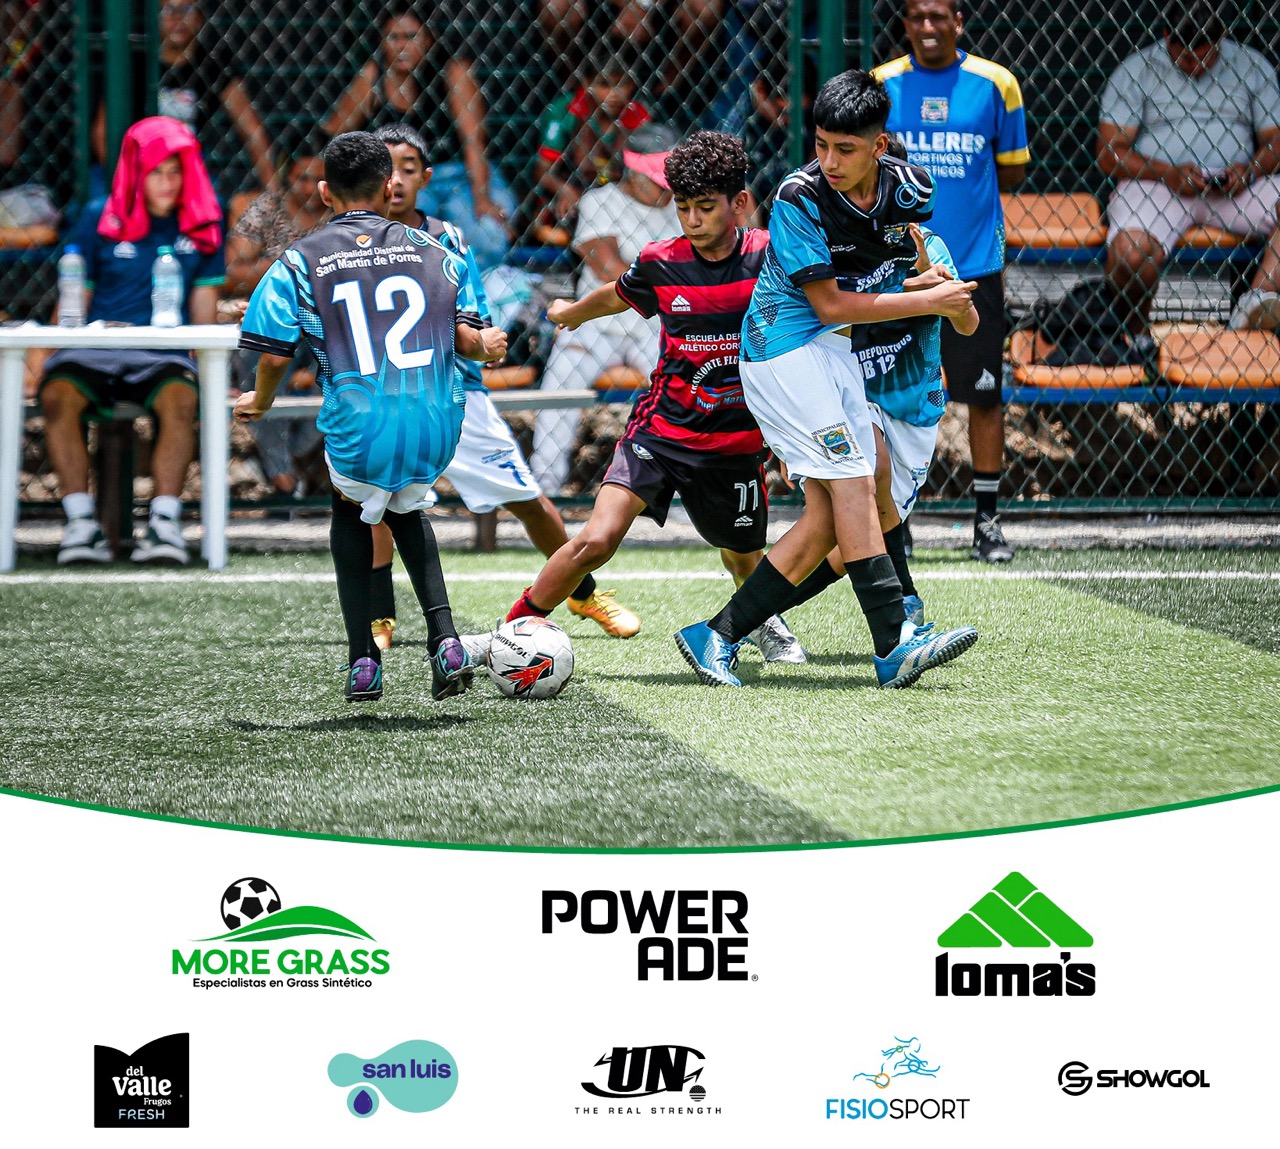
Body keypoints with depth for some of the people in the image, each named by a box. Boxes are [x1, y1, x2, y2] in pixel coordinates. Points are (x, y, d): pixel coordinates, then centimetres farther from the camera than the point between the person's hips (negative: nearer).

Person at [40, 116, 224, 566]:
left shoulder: (202, 225, 13)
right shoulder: (99, 219, 10)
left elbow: (204, 301, 16)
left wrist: (205, 364, 4)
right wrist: (56, 351, -3)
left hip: (163, 355, 0)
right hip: (93, 350, 0)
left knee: (181, 398, -36)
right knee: (58, 394, -34)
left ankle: (164, 523, -36)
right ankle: (82, 523, -32)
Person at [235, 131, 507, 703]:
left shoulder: (299, 262, 4)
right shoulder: (432, 250, 10)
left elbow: (276, 356, 1)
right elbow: (466, 339, 6)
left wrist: (260, 401, 22)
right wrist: (489, 345, 29)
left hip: (358, 432, -2)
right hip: (437, 427, 2)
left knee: (352, 515, 31)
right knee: (406, 510, 33)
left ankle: (363, 662, 22)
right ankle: (444, 638, 14)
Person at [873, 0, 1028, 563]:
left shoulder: (995, 84, 1)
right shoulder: (880, 86, 3)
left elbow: (1012, 172, 9)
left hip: (975, 264, 0)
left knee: (985, 395, 1)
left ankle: (987, 519, 11)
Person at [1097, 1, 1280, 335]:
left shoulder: (1252, 67, 12)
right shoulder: (1136, 72, 5)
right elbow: (1109, 154, -1)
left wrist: (1250, 170, -14)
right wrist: (1167, 173, -18)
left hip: (1234, 190, 3)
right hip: (1155, 184, -3)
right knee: (1130, 254, -34)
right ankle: (1136, 336, -7)